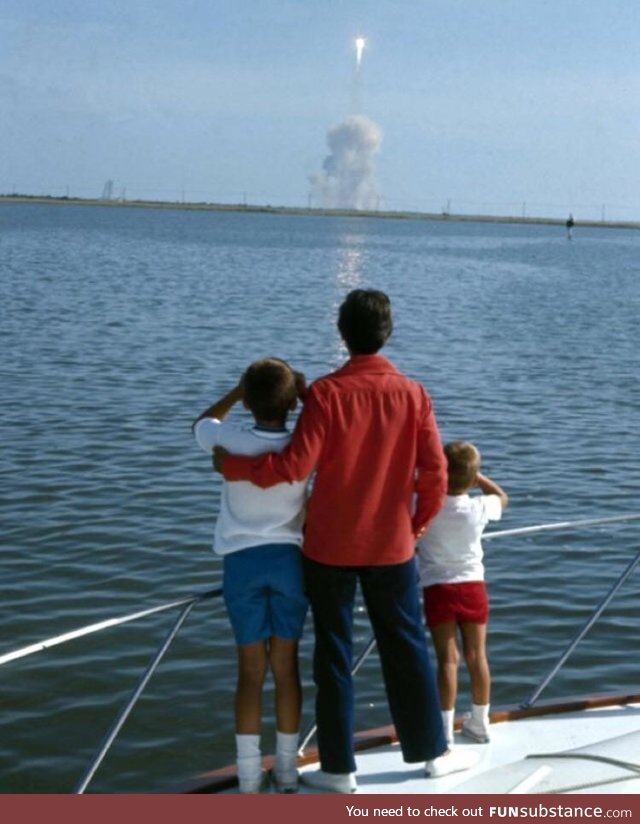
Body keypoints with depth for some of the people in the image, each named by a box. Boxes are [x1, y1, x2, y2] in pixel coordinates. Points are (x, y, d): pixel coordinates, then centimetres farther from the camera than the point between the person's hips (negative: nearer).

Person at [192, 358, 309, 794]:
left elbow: (203, 422, 19)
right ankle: (287, 770, 16)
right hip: (289, 558, 0)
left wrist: (238, 390, 16)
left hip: (242, 560, 0)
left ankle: (249, 775, 6)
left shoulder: (230, 441, -5)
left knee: (251, 669, 5)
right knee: (286, 667, 9)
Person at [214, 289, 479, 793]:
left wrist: (230, 465, -4)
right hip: (392, 547, 2)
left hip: (330, 546, -2)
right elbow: (435, 472, -5)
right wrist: (419, 522, 13)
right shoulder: (413, 394, -4)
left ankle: (339, 768, 14)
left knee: (334, 654, 8)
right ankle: (433, 751, 25)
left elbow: (294, 467, -18)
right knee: (407, 648, 15)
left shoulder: (327, 393, -13)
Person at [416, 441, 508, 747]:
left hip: (437, 588, -2)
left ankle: (446, 729, -1)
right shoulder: (479, 508, -8)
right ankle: (480, 723, 22)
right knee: (477, 656, 11)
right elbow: (502, 497, 15)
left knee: (448, 658, -1)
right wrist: (474, 473, 13)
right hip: (473, 585, 2)